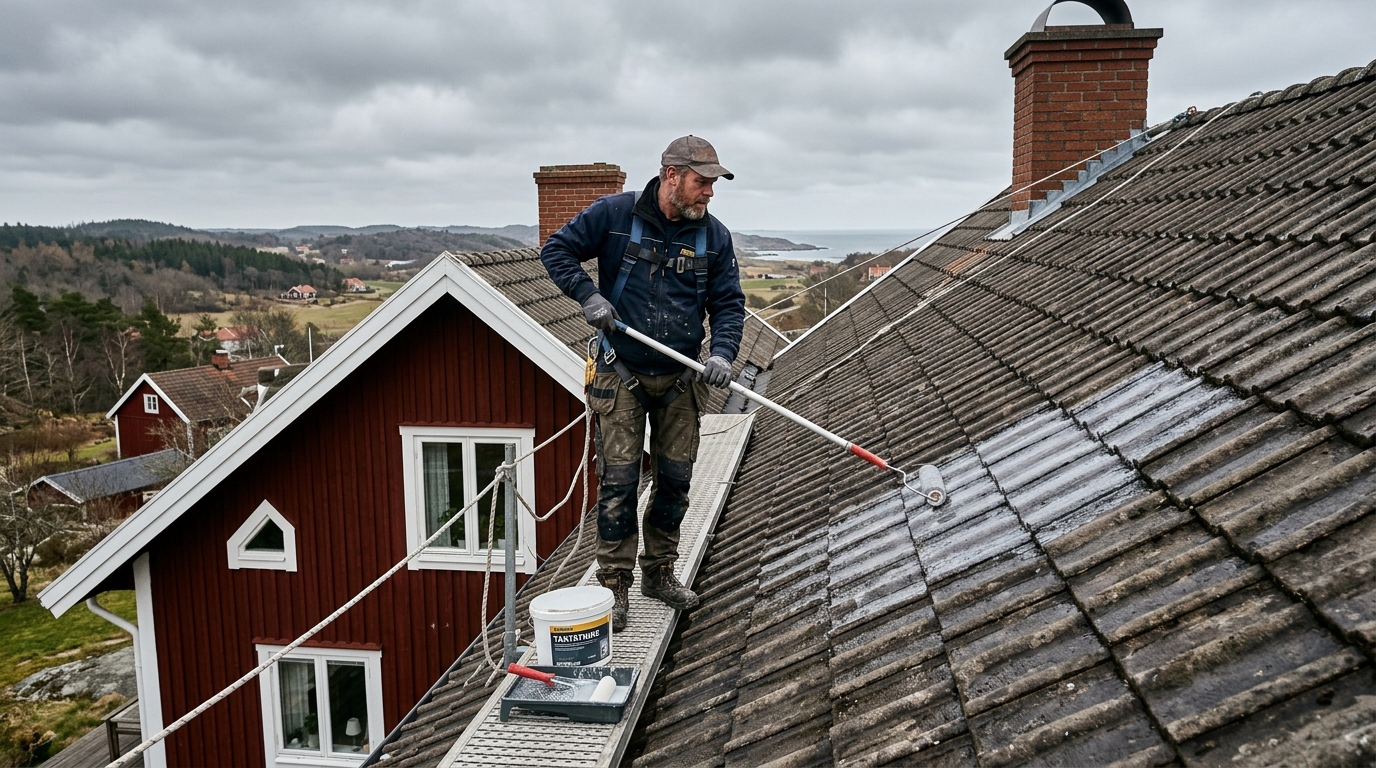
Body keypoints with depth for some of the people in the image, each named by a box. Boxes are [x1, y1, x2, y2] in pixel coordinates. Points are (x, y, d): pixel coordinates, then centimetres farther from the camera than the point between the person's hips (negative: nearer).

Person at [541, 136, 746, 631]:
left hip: (680, 381, 4)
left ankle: (659, 574, 28)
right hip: (621, 377, -3)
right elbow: (557, 250, 1)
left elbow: (729, 301, 2)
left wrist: (722, 352, -15)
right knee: (618, 482, -2)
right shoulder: (614, 214, -8)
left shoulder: (714, 236, 1)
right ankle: (614, 587, 11)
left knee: (675, 480, 9)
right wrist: (587, 294, -14)